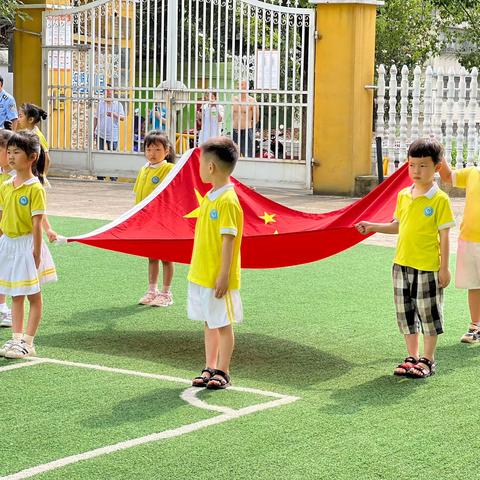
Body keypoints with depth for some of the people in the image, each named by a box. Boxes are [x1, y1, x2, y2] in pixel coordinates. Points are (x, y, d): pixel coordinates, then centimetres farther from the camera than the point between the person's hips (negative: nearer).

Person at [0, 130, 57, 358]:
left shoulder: (35, 188, -14)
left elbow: (37, 223, -15)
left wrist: (36, 253, -17)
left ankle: (28, 343, 7)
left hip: (26, 244, -6)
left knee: (33, 295, 3)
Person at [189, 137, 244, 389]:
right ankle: (209, 368, 24)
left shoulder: (228, 201, -18)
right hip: (201, 275, 9)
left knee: (223, 324, 3)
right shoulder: (208, 196, 9)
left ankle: (222, 372, 11)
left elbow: (228, 240, -19)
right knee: (209, 323, 15)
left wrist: (224, 275, -20)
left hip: (218, 277, -9)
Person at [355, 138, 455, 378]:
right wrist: (373, 227, 6)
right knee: (406, 313, 12)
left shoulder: (440, 199, -10)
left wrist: (444, 268, -10)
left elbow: (444, 235, -9)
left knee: (429, 313, 4)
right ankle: (412, 357, 24)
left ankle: (428, 360, 16)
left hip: (427, 268, -6)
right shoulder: (403, 196, 7)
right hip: (402, 265, 6)